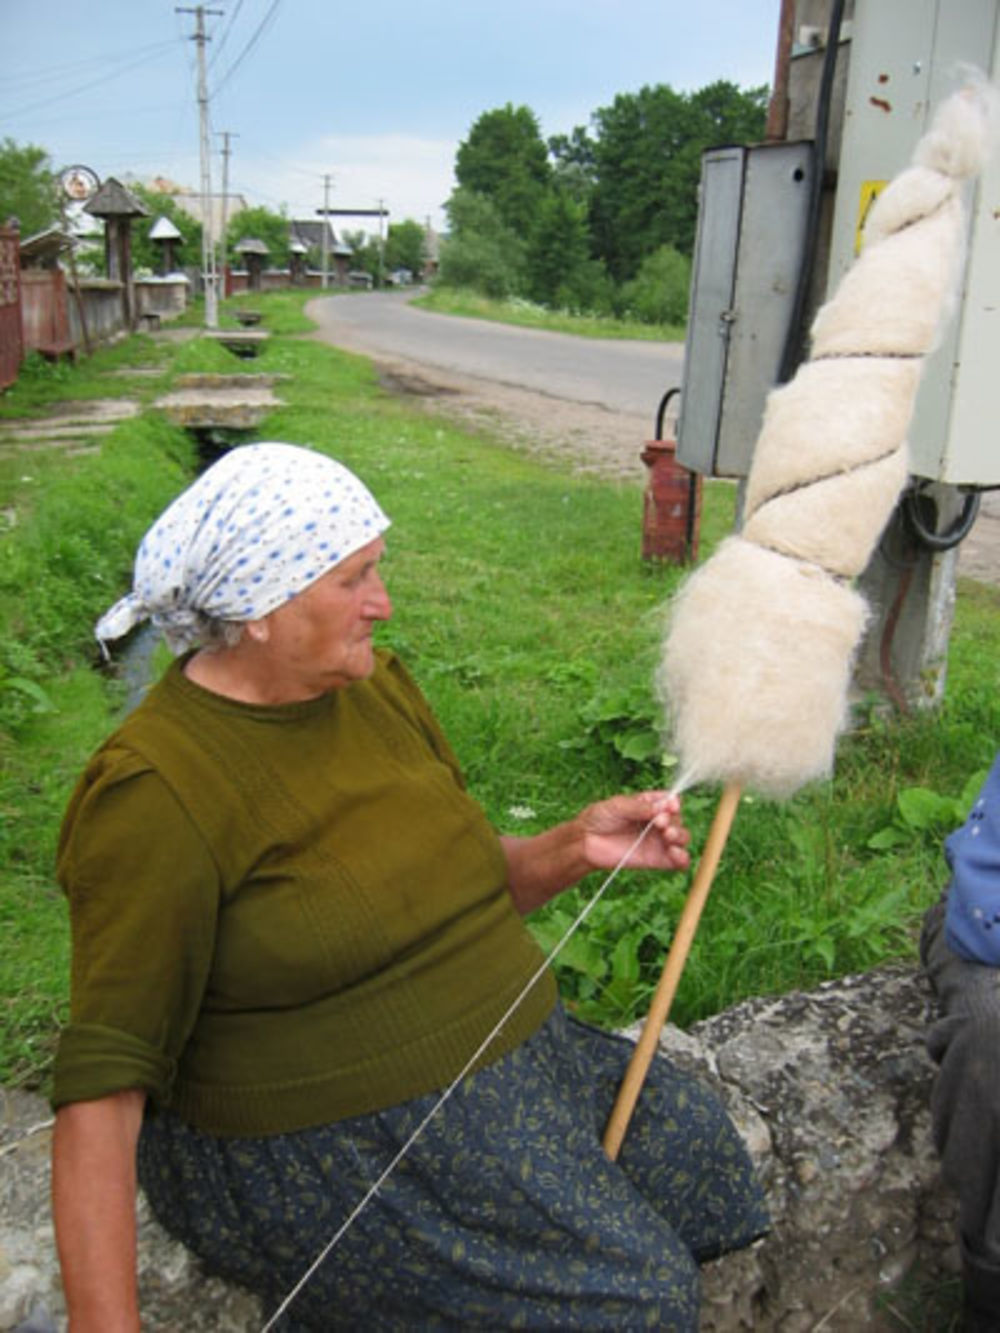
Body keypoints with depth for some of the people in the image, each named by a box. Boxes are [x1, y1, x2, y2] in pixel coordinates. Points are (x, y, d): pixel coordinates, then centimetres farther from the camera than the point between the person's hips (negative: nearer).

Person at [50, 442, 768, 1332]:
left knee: (694, 1143, 8)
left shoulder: (374, 686, 0)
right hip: (328, 1148, -7)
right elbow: (103, 1086, -22)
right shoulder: (159, 792, -22)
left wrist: (574, 848, -9)